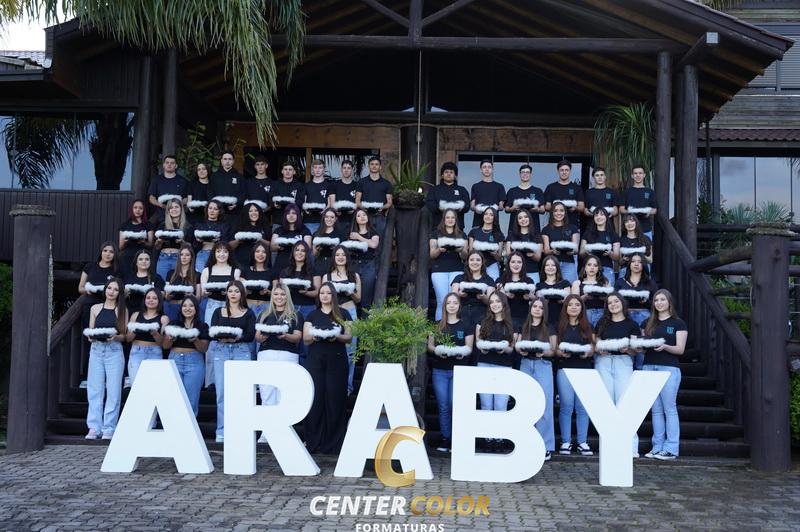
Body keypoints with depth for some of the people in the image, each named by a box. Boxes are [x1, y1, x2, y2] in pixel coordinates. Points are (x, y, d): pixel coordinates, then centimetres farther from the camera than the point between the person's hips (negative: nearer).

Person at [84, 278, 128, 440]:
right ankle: (94, 428, 5)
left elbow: (125, 335, 3)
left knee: (113, 391, -4)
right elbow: (89, 331, 13)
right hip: (96, 350, 2)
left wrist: (115, 337, -17)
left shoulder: (122, 311, 6)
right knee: (94, 390, 1)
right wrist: (91, 336, -8)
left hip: (114, 351, -2)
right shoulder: (95, 308, 11)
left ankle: (109, 429, 1)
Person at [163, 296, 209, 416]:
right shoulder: (173, 324, 10)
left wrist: (195, 340, -18)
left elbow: (204, 349, 0)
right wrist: (170, 339, -12)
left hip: (194, 362, -1)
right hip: (175, 361, 1)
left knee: (191, 401, -2)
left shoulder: (202, 326, 6)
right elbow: (165, 346, 9)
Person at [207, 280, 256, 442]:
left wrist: (236, 337, -16)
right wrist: (221, 337, -16)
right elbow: (211, 332, 6)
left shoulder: (248, 313, 11)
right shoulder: (218, 312, 16)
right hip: (220, 351, 1)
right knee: (222, 391, -5)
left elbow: (251, 336, 0)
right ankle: (222, 431, -1)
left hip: (241, 351, -1)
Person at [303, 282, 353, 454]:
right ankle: (314, 440, 2)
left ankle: (334, 441, 3)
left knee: (335, 399, -3)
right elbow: (306, 339, 8)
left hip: (337, 360, -1)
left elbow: (349, 337, 5)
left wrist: (336, 337, -15)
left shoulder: (342, 315, 10)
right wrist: (314, 336, -14)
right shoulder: (312, 315, 14)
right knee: (315, 398, -4)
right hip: (315, 360, 1)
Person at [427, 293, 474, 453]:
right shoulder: (437, 325, 9)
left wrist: (462, 353, -16)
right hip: (439, 370, 1)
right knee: (443, 406, 2)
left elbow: (469, 348, 5)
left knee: (454, 405, -7)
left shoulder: (466, 326, 7)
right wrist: (437, 351, -11)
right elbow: (429, 345, 9)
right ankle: (445, 439, 10)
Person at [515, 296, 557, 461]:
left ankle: (546, 446, -4)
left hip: (543, 365, -2)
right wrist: (521, 351, -12)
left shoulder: (549, 328, 7)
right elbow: (517, 346, 10)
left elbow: (553, 351, 3)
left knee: (544, 405, -8)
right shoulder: (522, 327, 12)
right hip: (525, 364, 2)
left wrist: (543, 352, -17)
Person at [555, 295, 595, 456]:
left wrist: (587, 353, -10)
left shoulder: (587, 327, 13)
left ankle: (582, 442, 7)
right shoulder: (559, 326, 8)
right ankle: (566, 442, 5)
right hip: (565, 368, -1)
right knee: (566, 406, -3)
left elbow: (592, 350, 11)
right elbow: (554, 349, 5)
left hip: (584, 369, 1)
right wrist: (561, 353, -15)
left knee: (582, 407, 0)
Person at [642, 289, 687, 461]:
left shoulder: (678, 323, 3)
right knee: (656, 410, 6)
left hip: (669, 368, -4)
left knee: (669, 409, -5)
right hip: (649, 367, 4)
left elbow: (680, 349, -4)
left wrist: (665, 347, -23)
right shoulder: (647, 323, 16)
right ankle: (657, 447, 10)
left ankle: (671, 449, -3)